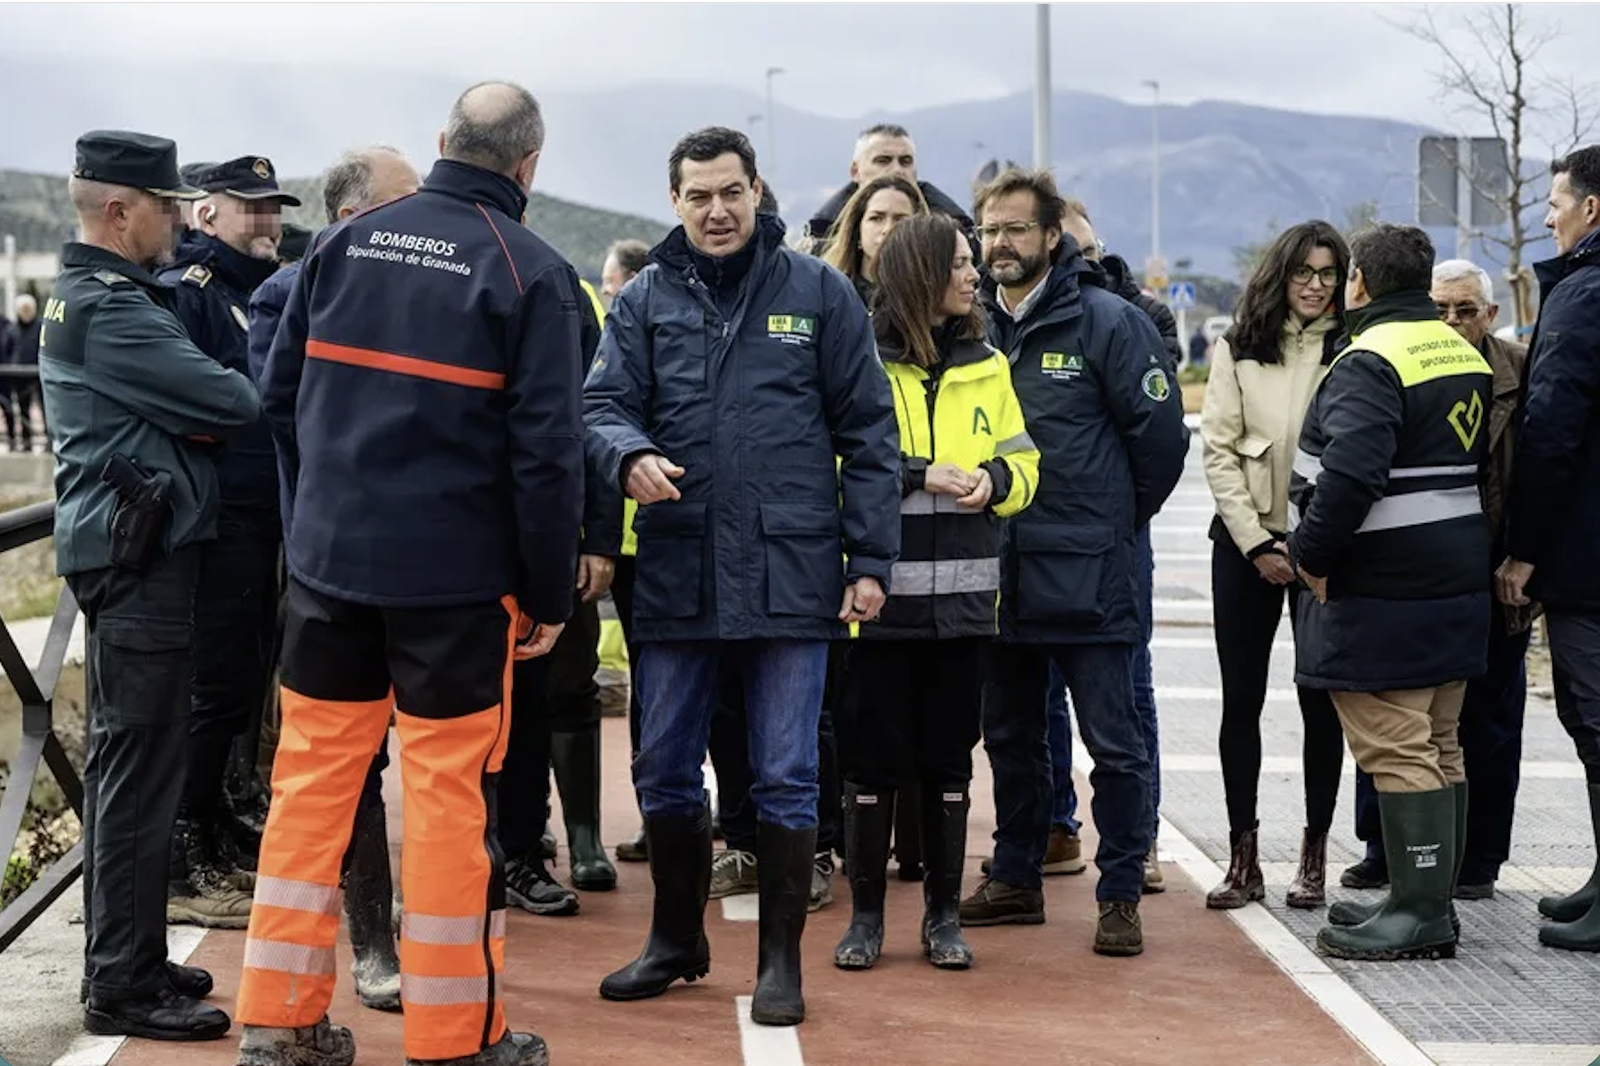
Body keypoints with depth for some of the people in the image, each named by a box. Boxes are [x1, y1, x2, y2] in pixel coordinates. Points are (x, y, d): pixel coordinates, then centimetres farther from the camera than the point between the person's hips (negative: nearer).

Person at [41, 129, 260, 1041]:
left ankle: (124, 960, 25)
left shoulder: (85, 295, 16)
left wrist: (215, 395, -7)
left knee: (124, 765, 15)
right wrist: (260, 388, 2)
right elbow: (230, 403, -20)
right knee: (141, 770, -5)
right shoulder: (112, 310, -17)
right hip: (142, 556, -11)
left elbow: (176, 398, 14)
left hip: (124, 549, 11)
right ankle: (125, 986, 1)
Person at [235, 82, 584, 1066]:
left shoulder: (348, 243, 3)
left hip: (330, 557, 4)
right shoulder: (532, 272, -10)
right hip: (459, 574, -4)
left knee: (314, 774, 12)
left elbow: (282, 394, 7)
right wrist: (550, 594, -5)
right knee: (451, 794, 4)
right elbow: (548, 448, -13)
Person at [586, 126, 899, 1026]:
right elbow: (605, 405, 1)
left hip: (789, 572, -2)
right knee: (665, 772, 11)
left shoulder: (819, 292, 2)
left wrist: (871, 559, -2)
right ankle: (677, 938, 30)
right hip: (677, 572, 2)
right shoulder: (645, 301, 7)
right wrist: (630, 456, -23)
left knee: (786, 778, 4)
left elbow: (867, 432, 2)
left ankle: (782, 959, 17)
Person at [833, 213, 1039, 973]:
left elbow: (1024, 464, 15)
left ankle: (943, 915, 20)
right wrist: (918, 475, -18)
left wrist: (994, 480, -7)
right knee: (871, 760, 4)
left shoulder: (986, 366, 12)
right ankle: (866, 914, 16)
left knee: (949, 760, 10)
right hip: (879, 595, -4)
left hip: (961, 597, 4)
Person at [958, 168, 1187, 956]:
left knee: (1113, 741, 0)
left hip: (1086, 574, -5)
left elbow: (1160, 434, -4)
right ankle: (1014, 879, 28)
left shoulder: (1108, 322, -7)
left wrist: (1117, 520, 4)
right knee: (1009, 735, 15)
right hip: (996, 571, 5)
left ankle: (1120, 897, 8)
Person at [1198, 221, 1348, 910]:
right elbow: (1218, 451, 2)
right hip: (1247, 542, 1)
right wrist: (1257, 543, -6)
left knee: (1320, 699, 2)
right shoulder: (1238, 350, 5)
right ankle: (1243, 857, 11)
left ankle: (1314, 854, 13)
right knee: (1242, 698, 3)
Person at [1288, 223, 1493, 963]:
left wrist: (1312, 552, -16)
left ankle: (1419, 913, -4)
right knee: (1439, 747, 14)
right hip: (1456, 587, 9)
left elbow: (1350, 474, -28)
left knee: (1397, 752, -6)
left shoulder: (1370, 361, -16)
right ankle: (1432, 902, 21)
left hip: (1380, 591, -9)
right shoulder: (1465, 354, 13)